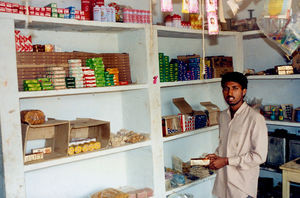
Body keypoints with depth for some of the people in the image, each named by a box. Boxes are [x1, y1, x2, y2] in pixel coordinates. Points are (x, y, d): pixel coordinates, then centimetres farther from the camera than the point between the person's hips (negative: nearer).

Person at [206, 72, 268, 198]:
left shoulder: (255, 118, -16)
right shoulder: (223, 116, 6)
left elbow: (259, 156, -17)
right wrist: (216, 156, -1)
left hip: (243, 184, -6)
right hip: (223, 180, 6)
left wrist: (226, 161, -17)